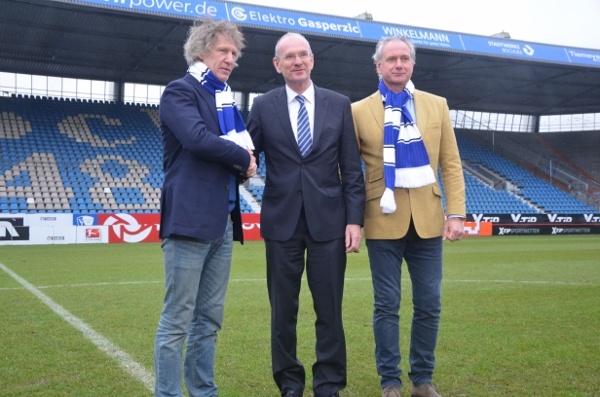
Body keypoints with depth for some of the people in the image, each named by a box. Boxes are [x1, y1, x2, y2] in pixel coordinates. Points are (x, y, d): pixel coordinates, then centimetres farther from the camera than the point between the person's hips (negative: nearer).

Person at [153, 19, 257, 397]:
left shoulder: (226, 99, 21)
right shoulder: (180, 91, -4)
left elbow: (244, 145, 21)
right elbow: (197, 138, -22)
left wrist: (245, 163, -3)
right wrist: (243, 158, -8)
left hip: (222, 221, 8)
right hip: (190, 219, -8)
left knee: (210, 319, 12)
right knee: (178, 319, -3)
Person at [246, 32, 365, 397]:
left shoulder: (339, 104, 6)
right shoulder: (263, 107, 5)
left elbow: (352, 169, 4)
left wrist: (355, 219, -3)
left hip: (328, 220, 0)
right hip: (282, 221, 0)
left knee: (330, 310, 5)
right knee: (283, 310, 8)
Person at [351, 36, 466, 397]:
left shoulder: (437, 106, 8)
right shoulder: (360, 111, 1)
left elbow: (451, 165, 6)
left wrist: (456, 213, -2)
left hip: (427, 219, 3)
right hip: (384, 220, -2)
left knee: (429, 304, 8)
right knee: (387, 305, 4)